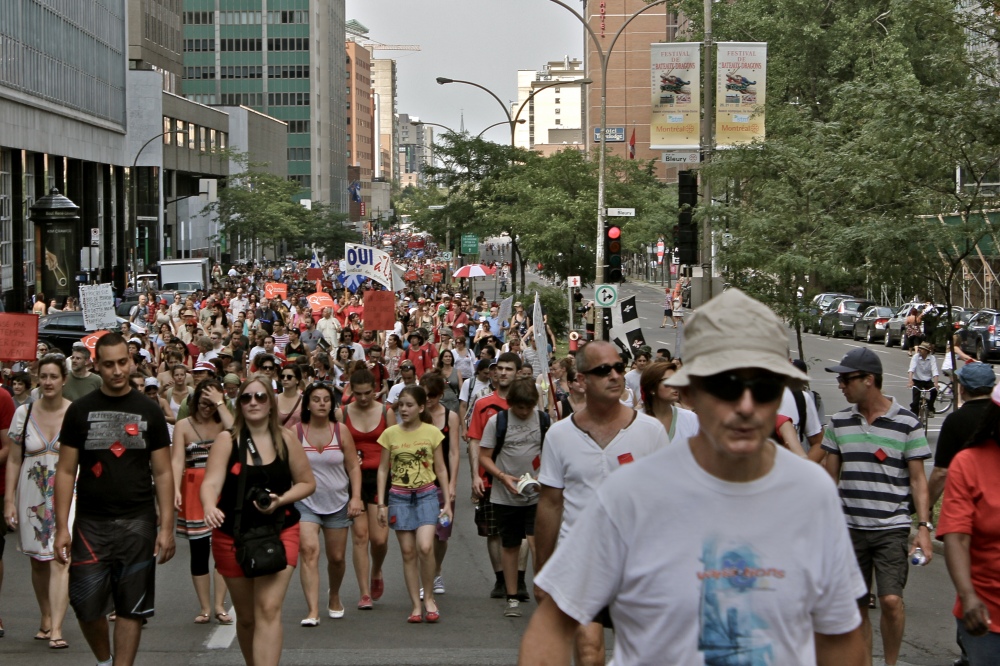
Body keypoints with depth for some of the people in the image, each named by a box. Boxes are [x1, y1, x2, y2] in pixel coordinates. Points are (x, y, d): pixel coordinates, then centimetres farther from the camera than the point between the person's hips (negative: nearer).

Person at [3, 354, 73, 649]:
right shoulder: (24, 413, 2)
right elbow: (14, 460, 6)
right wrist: (9, 500, 1)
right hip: (32, 496, 3)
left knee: (60, 560, -12)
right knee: (37, 560, 12)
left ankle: (56, 630, -14)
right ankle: (46, 619, 28)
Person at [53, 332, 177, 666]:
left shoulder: (149, 412, 4)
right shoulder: (80, 410, 3)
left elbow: (163, 473, 4)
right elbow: (66, 471, 3)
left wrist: (166, 526, -3)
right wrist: (62, 526, -4)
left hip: (137, 524, 0)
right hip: (91, 524, 0)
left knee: (131, 608, 2)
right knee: (86, 605, 1)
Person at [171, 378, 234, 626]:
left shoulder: (223, 422, 6)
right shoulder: (183, 425, 2)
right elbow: (177, 459, -8)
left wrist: (221, 404, -13)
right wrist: (176, 489, -21)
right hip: (194, 492, 0)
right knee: (199, 551, 3)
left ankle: (219, 605, 1)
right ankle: (205, 607, 10)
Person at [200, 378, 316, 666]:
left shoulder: (286, 439, 0)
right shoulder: (227, 440, -4)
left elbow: (307, 483, 6)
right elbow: (211, 482, -16)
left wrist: (280, 500, -12)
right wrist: (210, 507, -38)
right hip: (232, 536, 1)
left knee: (269, 610, -15)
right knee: (246, 616, 12)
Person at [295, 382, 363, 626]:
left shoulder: (341, 431, 0)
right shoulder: (295, 432, -5)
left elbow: (353, 467, 3)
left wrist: (356, 497, -6)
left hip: (337, 503, 2)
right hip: (305, 502, -2)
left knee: (337, 557, 10)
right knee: (309, 550, -20)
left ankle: (334, 596, 39)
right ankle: (312, 611, -23)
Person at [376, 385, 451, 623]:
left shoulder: (432, 432, 0)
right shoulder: (390, 434, 2)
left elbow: (440, 469, 6)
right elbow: (383, 469, 6)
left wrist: (447, 502, 4)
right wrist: (381, 503, 2)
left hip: (426, 495, -1)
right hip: (399, 497, 1)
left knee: (425, 547, -16)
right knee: (408, 551, 1)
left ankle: (429, 598, 3)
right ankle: (415, 604, 8)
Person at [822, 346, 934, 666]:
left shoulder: (907, 423, -4)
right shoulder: (839, 422, 6)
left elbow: (917, 479, -1)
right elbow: (830, 477, 12)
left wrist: (924, 526, -8)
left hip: (892, 528, -3)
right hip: (850, 528, 4)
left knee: (891, 600, -13)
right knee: (856, 606, 6)